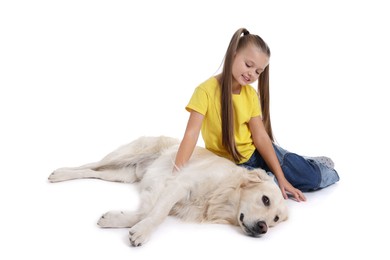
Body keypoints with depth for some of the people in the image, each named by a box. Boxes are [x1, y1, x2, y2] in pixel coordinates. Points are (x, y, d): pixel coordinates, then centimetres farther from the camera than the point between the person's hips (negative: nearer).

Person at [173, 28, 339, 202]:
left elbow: (261, 137, -7)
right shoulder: (206, 90, -18)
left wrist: (281, 177, -14)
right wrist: (176, 175, -36)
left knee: (312, 177, -10)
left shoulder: (251, 94, -1)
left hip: (257, 152, 4)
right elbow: (191, 133, -25)